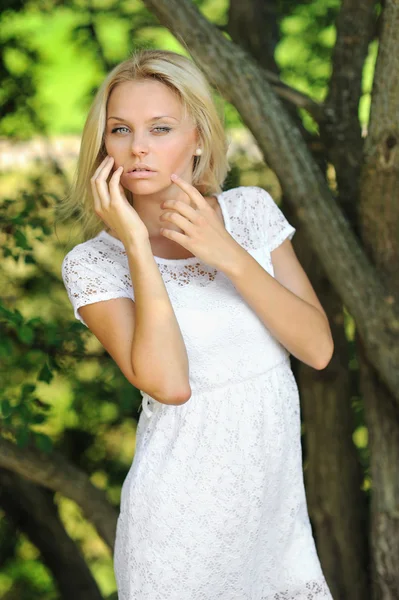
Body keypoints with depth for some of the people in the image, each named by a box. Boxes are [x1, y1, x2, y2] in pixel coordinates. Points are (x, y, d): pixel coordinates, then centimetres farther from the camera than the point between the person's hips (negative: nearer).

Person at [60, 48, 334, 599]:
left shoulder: (252, 211, -1)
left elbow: (318, 348, -9)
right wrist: (137, 245, -24)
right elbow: (169, 384, -23)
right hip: (184, 517, -3)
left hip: (277, 503, 3)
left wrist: (230, 257, -20)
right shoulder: (93, 262, -10)